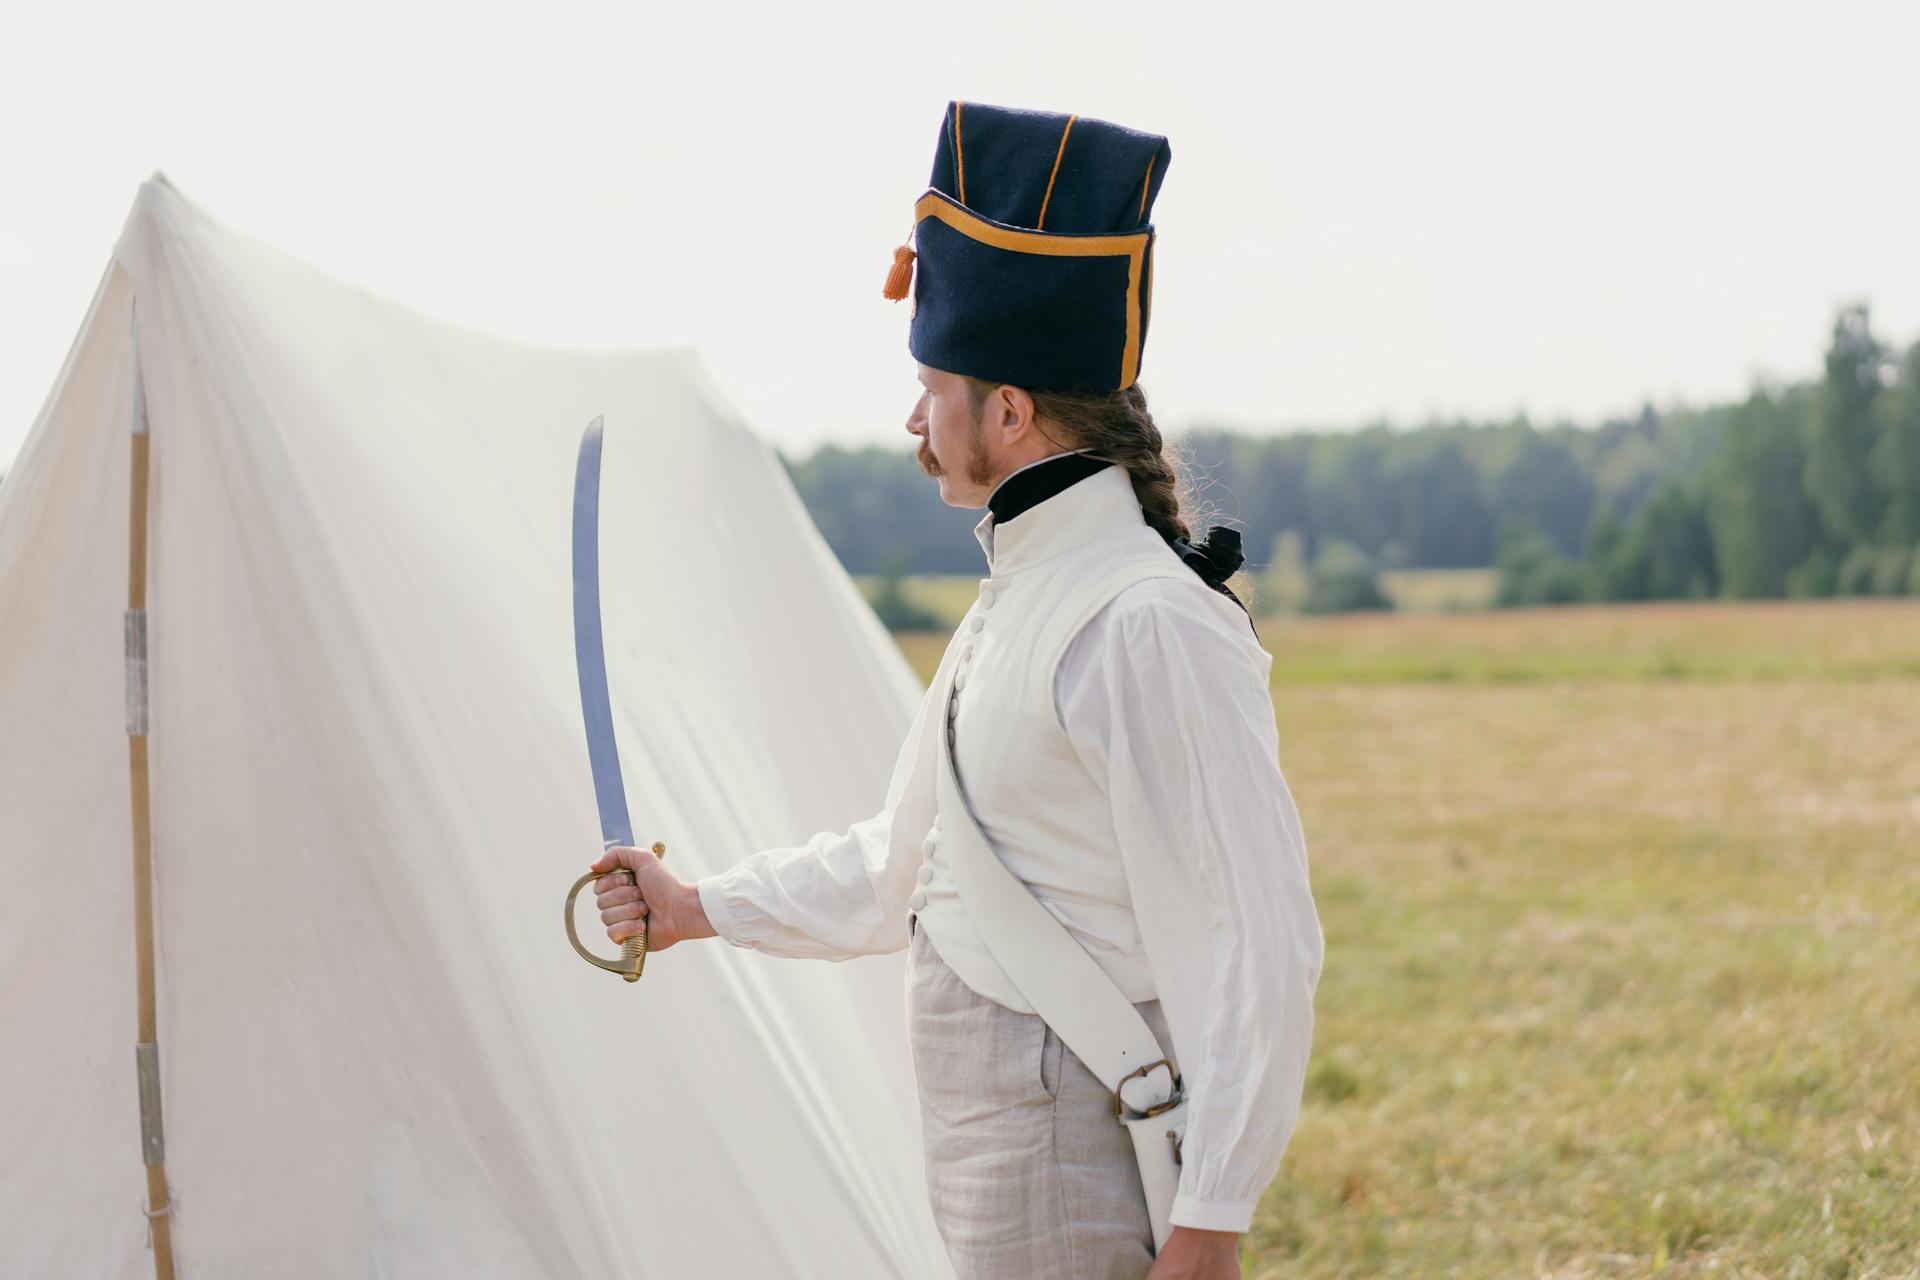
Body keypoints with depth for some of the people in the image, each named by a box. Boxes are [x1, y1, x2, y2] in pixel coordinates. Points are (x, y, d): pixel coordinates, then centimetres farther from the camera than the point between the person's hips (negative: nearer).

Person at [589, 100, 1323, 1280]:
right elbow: (907, 859, 26)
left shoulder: (1148, 627, -19)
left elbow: (1253, 944, -22)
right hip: (996, 1146, 10)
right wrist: (700, 909, 34)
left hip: (1079, 1165, -10)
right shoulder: (1018, 601, 13)